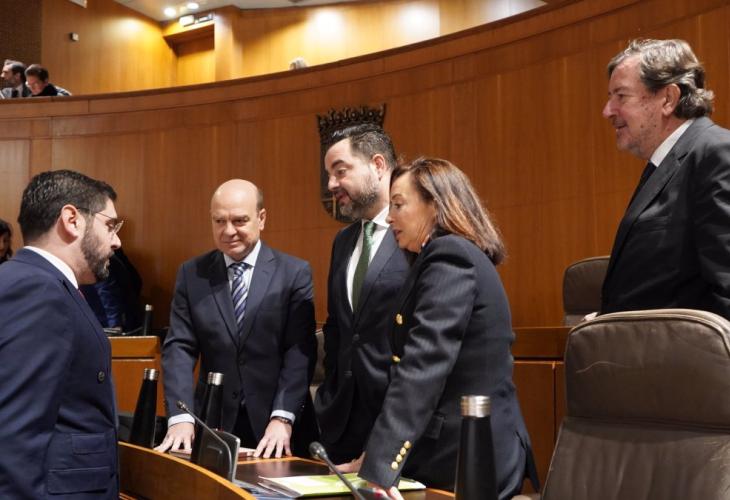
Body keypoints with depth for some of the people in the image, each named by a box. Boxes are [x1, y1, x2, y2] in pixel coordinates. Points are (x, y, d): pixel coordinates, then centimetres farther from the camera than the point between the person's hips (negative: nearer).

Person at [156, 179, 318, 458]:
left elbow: (300, 351, -9)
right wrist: (180, 417, -15)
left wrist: (283, 418, -19)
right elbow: (179, 348, -2)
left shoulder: (295, 273, -3)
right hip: (214, 423, 2)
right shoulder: (191, 274, 3)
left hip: (278, 427, -1)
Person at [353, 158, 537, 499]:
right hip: (474, 454, 9)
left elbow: (422, 368, -26)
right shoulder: (458, 256, 16)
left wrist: (378, 467, -31)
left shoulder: (449, 257, -15)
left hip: (467, 461, -9)